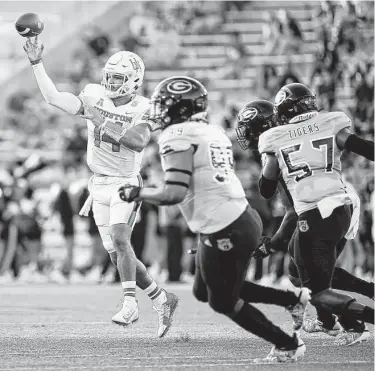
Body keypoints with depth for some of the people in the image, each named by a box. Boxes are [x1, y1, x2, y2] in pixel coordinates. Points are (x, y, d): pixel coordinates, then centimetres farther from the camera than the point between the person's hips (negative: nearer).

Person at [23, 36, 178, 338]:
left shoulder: (142, 110, -9)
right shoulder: (95, 97, 1)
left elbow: (138, 142, -27)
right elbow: (54, 98, -9)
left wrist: (104, 124, -27)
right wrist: (37, 64, -17)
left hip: (125, 184, -5)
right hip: (99, 185, 5)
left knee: (120, 239, -26)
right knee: (117, 255, 6)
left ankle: (130, 304, -26)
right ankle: (162, 299, 19)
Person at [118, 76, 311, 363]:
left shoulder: (177, 137, -12)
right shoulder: (213, 132, 12)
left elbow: (174, 193, -18)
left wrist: (137, 193, -4)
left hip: (225, 232, -8)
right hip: (243, 218, 8)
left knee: (224, 302, 13)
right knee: (204, 291, 23)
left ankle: (288, 345, 22)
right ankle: (294, 299, 24)